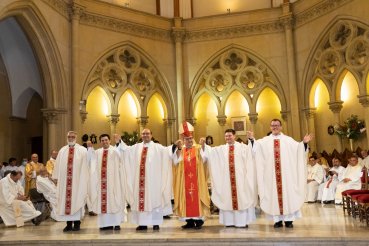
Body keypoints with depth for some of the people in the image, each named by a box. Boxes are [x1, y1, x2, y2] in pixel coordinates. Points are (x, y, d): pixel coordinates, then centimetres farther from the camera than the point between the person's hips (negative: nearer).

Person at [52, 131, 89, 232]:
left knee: (77, 200, 0)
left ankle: (77, 223, 9)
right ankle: (69, 224, 13)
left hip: (78, 180, -3)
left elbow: (85, 166, -3)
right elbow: (58, 165, 10)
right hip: (64, 180, 3)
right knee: (65, 200, 4)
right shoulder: (62, 151, 11)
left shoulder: (82, 150, 0)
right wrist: (56, 178, 5)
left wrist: (84, 180, -7)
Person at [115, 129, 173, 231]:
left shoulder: (157, 147, 3)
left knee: (154, 200, 1)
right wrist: (119, 141, -9)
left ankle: (156, 223, 9)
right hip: (140, 179, 3)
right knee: (141, 200, 6)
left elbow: (167, 150, -12)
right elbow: (126, 149, 4)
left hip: (152, 180, -3)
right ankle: (142, 223, 15)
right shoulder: (136, 147, 15)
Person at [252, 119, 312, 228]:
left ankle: (288, 219, 6)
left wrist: (304, 143, -18)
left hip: (286, 173, 0)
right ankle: (278, 219, 8)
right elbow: (255, 148, -4)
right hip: (271, 174, 1)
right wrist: (252, 139, -20)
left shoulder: (288, 140, 10)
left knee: (287, 194, 0)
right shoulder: (264, 141, 11)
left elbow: (298, 149, -1)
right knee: (274, 195, 2)